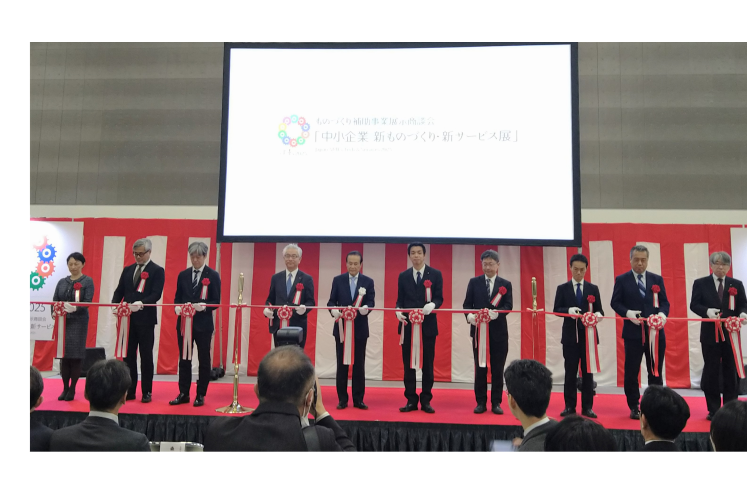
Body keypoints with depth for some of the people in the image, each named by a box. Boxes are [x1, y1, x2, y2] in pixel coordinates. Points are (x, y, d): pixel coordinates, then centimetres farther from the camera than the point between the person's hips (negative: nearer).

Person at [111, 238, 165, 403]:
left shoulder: (157, 271, -2)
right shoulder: (127, 270, 14)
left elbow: (156, 294, -13)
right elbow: (119, 291, 11)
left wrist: (141, 303, -28)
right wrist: (115, 304, -9)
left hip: (145, 319, -5)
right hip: (128, 318, 5)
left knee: (146, 356, 2)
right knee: (128, 355, 7)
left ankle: (147, 392, 10)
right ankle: (129, 390, 15)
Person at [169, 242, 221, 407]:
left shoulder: (213, 275, -2)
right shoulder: (183, 275, 9)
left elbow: (216, 301, -5)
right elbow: (177, 298, 11)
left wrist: (204, 306, -23)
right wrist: (177, 307, -10)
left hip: (203, 324, -3)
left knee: (204, 360, 5)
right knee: (184, 359, 9)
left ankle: (201, 395, 15)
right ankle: (183, 394, 19)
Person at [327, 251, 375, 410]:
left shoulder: (368, 281, 3)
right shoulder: (338, 280, 4)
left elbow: (371, 302, -4)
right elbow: (331, 301, 0)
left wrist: (366, 308, -27)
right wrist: (333, 310, -22)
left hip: (360, 328, 0)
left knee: (359, 364, 5)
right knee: (342, 364, 5)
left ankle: (358, 399, 13)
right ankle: (342, 399, 14)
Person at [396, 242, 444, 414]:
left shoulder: (435, 274, 2)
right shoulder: (403, 276, 8)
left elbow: (439, 298, -2)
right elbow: (400, 299, 7)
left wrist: (432, 305, -24)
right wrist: (399, 310, -14)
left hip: (428, 325, -2)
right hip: (408, 325, 2)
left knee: (427, 364, 5)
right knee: (408, 363, 6)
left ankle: (426, 401, 15)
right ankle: (411, 400, 14)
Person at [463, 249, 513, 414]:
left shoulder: (506, 284, 5)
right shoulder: (474, 282, 6)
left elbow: (508, 306, -6)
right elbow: (467, 304, 0)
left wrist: (496, 313, -26)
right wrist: (469, 316, -21)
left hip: (499, 331, 0)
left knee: (498, 369, 4)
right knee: (480, 368, 5)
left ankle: (496, 403, 14)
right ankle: (481, 402, 14)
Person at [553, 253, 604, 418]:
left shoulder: (593, 289, 7)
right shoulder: (562, 288, 4)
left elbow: (599, 310, 4)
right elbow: (556, 310, 0)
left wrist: (599, 314, -19)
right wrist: (569, 310, -20)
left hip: (588, 334, 1)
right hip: (570, 335, -1)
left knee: (588, 371, 5)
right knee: (570, 372, 4)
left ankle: (587, 407, 12)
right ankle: (569, 406, 12)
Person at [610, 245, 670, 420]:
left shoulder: (657, 279, 10)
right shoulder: (621, 280, 2)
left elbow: (664, 302, 7)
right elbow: (615, 302, 0)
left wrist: (663, 314, -14)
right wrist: (628, 313, -18)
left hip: (655, 332, 2)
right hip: (633, 332, -2)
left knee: (656, 371, 9)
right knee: (631, 372, 2)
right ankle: (634, 407, 13)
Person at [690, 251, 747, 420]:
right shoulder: (700, 283, 2)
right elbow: (694, 305, -3)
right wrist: (707, 311, -22)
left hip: (731, 334, 2)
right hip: (710, 334, -2)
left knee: (731, 372, 7)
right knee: (711, 372, 2)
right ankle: (713, 410, 11)